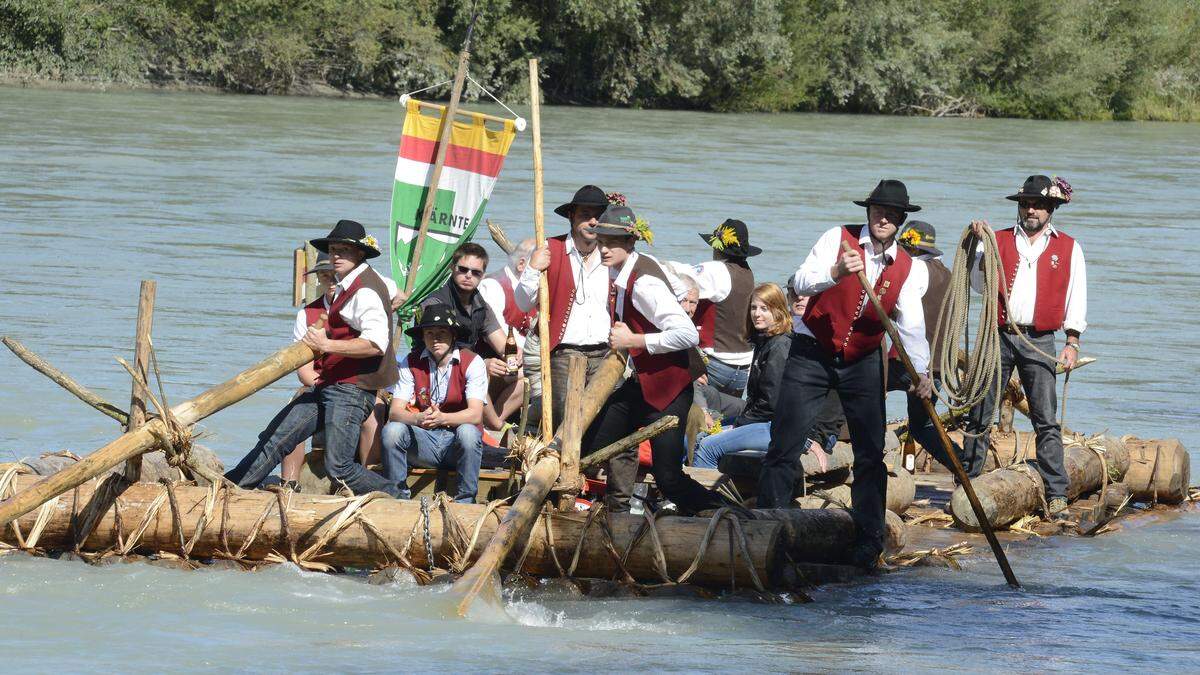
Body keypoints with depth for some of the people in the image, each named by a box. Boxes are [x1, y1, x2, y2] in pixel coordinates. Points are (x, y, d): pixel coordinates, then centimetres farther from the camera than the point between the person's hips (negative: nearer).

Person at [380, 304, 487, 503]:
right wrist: (418, 418, -32)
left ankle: (465, 501, -23)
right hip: (423, 439, 2)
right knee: (391, 430, -25)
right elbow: (395, 411, -8)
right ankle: (398, 498, -13)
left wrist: (442, 418, -37)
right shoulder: (411, 363, 0)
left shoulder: (472, 363, -7)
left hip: (456, 442, -2)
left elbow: (475, 414, -18)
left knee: (468, 432, -35)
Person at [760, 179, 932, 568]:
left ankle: (867, 545, 6)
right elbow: (800, 283, -23)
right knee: (785, 448, -5)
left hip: (863, 363, 3)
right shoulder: (838, 240, -9)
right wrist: (835, 274, -43)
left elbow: (911, 324, -12)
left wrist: (920, 372, -26)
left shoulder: (909, 269, -1)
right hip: (812, 354, -3)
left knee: (871, 455, 0)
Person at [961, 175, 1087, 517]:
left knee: (1046, 420, -6)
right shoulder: (1000, 240, 10)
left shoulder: (1068, 248, 9)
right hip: (998, 335, 1)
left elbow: (1076, 296, 7)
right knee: (980, 415, 3)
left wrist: (1072, 341, -1)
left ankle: (1057, 495, -5)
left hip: (1039, 342, -1)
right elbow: (979, 284, 3)